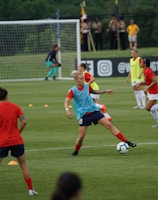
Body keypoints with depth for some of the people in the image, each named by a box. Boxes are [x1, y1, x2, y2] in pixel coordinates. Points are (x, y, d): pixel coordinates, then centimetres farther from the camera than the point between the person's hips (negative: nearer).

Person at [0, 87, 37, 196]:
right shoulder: (15, 107, 1)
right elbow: (24, 121, -5)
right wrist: (18, 132, 8)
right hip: (16, 141, 3)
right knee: (23, 165, 14)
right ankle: (31, 189, 15)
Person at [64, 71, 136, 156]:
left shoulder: (87, 87, 4)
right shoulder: (73, 91, -10)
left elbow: (94, 91, 27)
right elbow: (66, 101, -21)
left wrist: (105, 91, 26)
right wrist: (67, 110, -40)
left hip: (94, 111, 3)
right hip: (83, 115, -3)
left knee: (109, 125, -6)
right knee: (81, 135, -6)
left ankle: (126, 142, -7)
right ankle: (76, 151, 21)